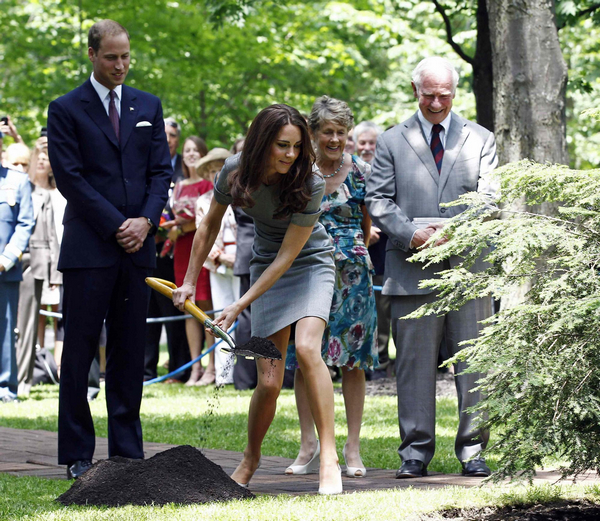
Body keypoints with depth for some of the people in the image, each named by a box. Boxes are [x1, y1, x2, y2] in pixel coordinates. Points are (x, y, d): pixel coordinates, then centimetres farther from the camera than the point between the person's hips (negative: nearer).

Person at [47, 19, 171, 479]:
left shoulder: (149, 107, 14)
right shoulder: (66, 110, 0)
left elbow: (161, 170, 10)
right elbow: (69, 178, -6)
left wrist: (146, 220, -6)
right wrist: (116, 225, -11)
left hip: (138, 247, 4)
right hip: (89, 248, -4)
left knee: (130, 352, 6)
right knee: (79, 352, -2)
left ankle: (127, 450, 10)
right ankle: (77, 454, 2)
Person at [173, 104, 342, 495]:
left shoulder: (310, 183, -26)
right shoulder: (235, 173, -16)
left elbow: (287, 256, -24)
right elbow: (210, 226, 3)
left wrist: (239, 306, -24)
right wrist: (190, 282, 6)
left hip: (311, 263, -3)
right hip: (266, 268, 3)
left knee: (307, 348, -29)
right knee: (269, 381, -5)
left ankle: (329, 458, -25)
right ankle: (251, 459, 21)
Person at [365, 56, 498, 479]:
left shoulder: (480, 139, 12)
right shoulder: (392, 142, 11)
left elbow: (488, 198, 3)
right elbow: (377, 200, 4)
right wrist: (411, 234, -11)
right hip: (413, 270, 0)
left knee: (474, 363, 0)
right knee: (415, 364, 2)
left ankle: (472, 451, 7)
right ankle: (416, 452, 8)